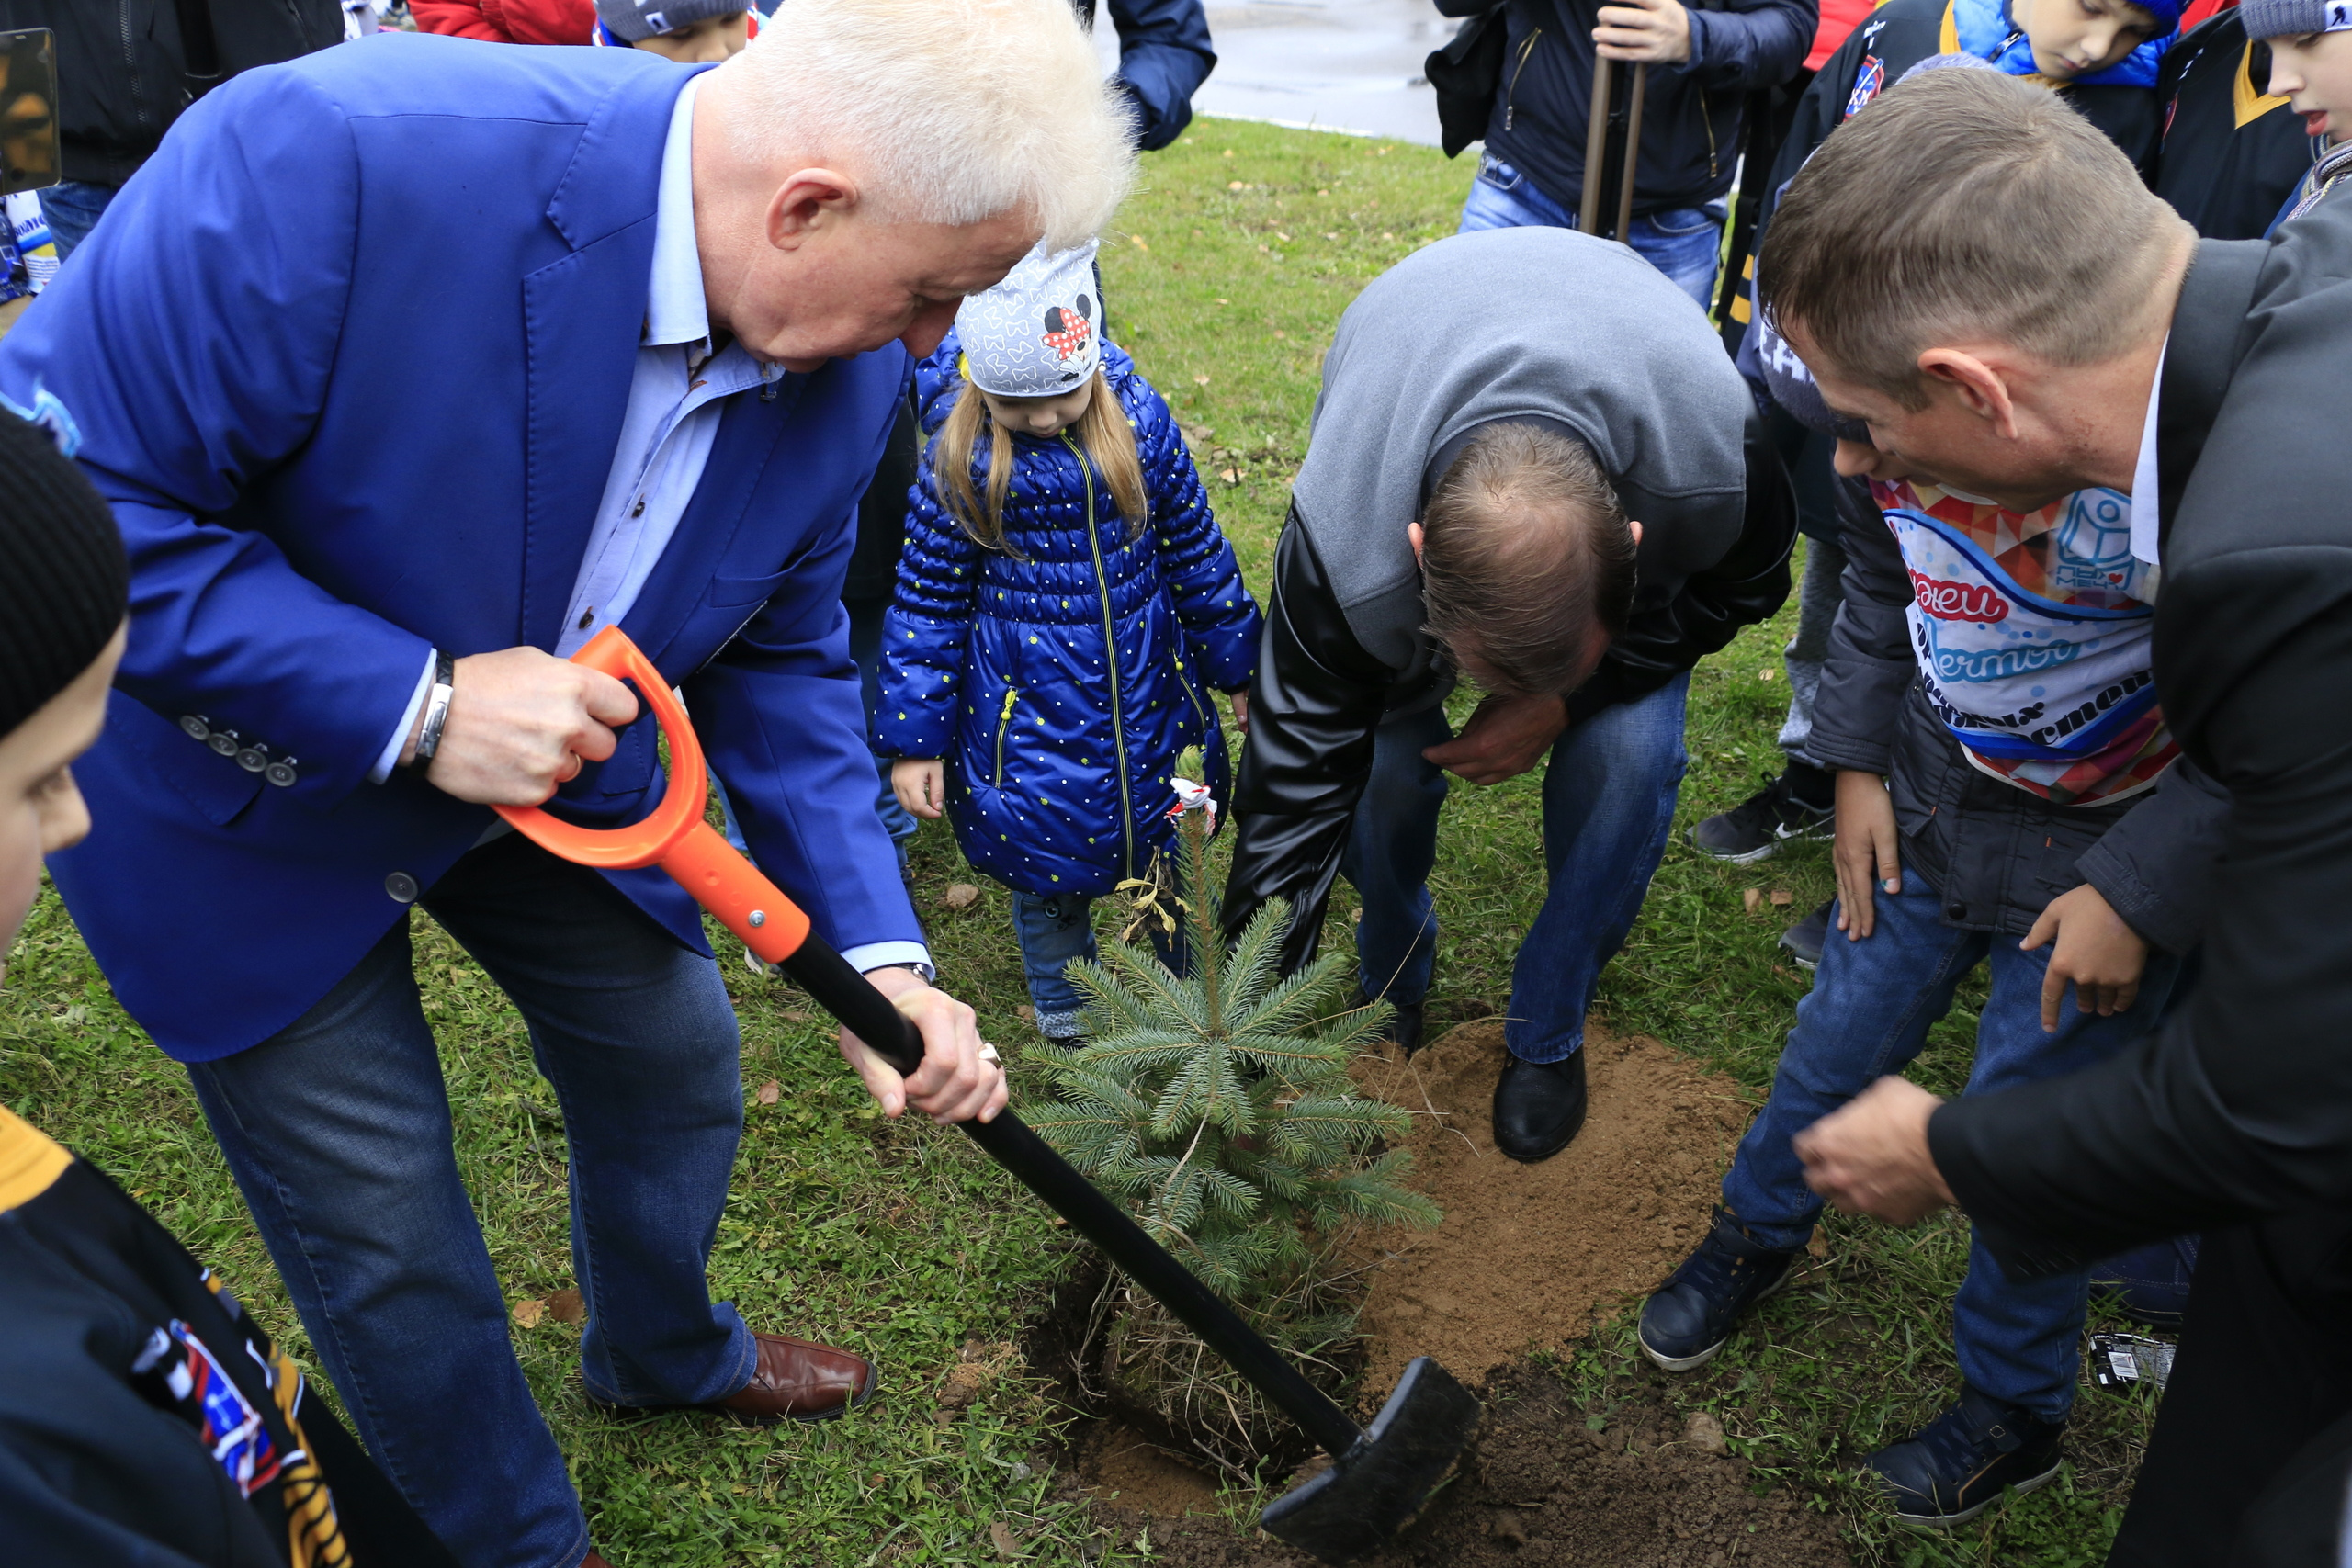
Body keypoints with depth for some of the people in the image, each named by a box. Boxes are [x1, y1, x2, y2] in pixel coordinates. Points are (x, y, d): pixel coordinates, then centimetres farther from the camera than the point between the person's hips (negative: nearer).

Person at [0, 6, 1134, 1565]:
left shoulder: (849, 368, -16)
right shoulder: (332, 153, -37)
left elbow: (779, 658, -4)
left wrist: (876, 955, -12)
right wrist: (418, 706, -36)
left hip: (548, 759, 5)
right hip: (248, 784, -5)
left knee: (676, 1062, 18)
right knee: (388, 1232, 5)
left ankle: (664, 1350, 52)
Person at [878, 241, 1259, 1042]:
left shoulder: (1140, 420, -8)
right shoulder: (958, 461, -14)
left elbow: (1194, 549, 4)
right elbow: (927, 600, -6)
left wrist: (1238, 666, 11)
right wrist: (915, 737, -4)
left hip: (1145, 696, 2)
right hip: (1027, 710, -2)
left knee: (1163, 842, 16)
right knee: (1047, 861, 12)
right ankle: (1064, 1002, 40)